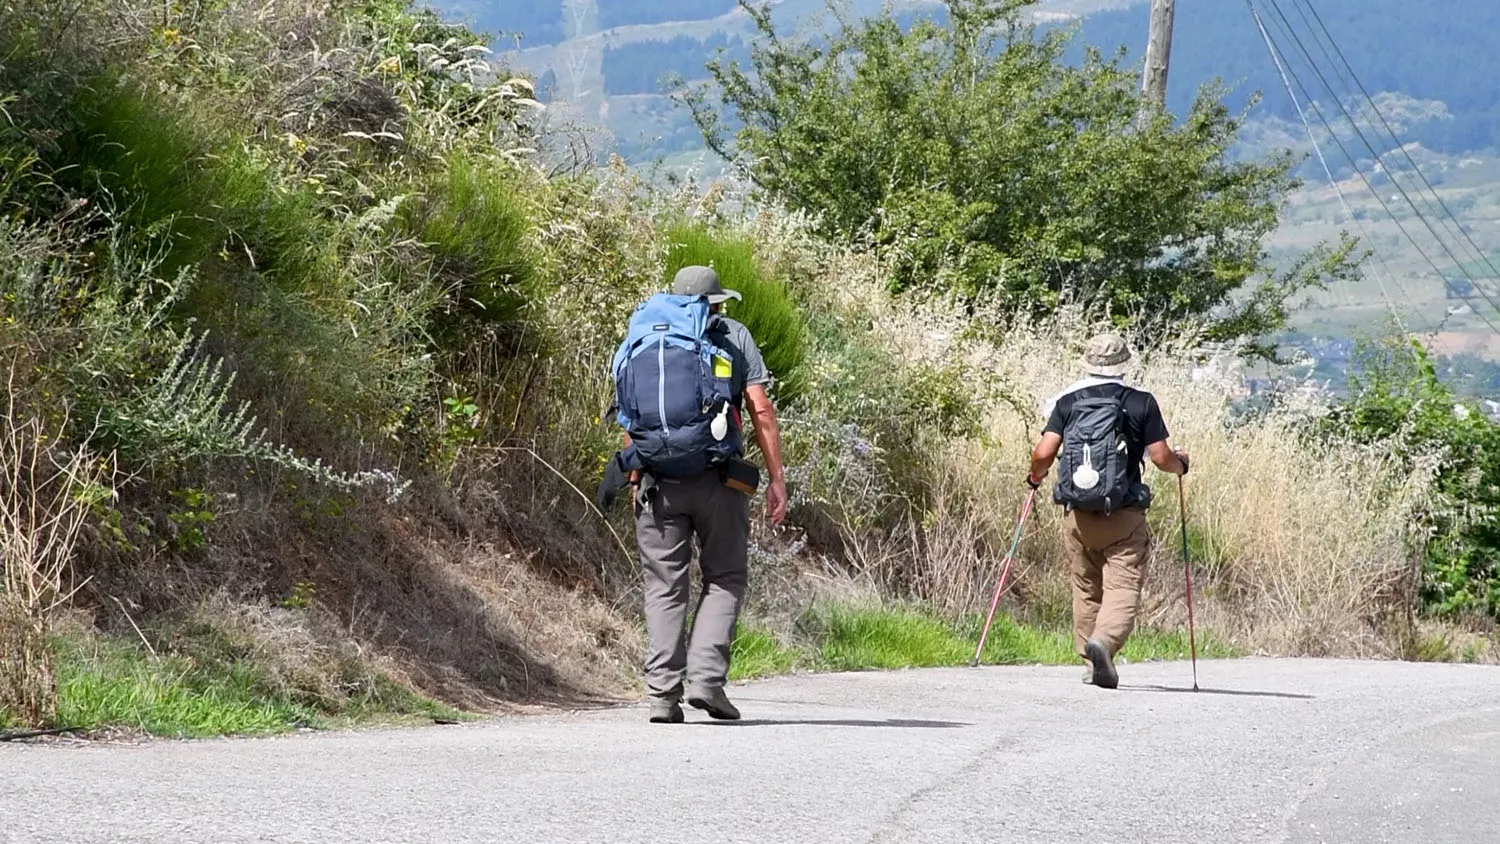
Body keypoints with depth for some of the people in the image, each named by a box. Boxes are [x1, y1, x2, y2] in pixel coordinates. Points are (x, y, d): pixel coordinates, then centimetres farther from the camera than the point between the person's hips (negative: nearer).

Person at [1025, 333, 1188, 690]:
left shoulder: (1068, 402, 4)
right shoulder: (1141, 403, -1)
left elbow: (1044, 452, -3)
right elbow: (1160, 457, -3)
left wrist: (1037, 474, 19)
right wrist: (1180, 463, 19)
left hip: (1079, 515, 3)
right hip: (1125, 517, -3)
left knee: (1086, 590, 17)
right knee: (1123, 588, -7)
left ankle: (1090, 662, 20)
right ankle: (1104, 641, -32)